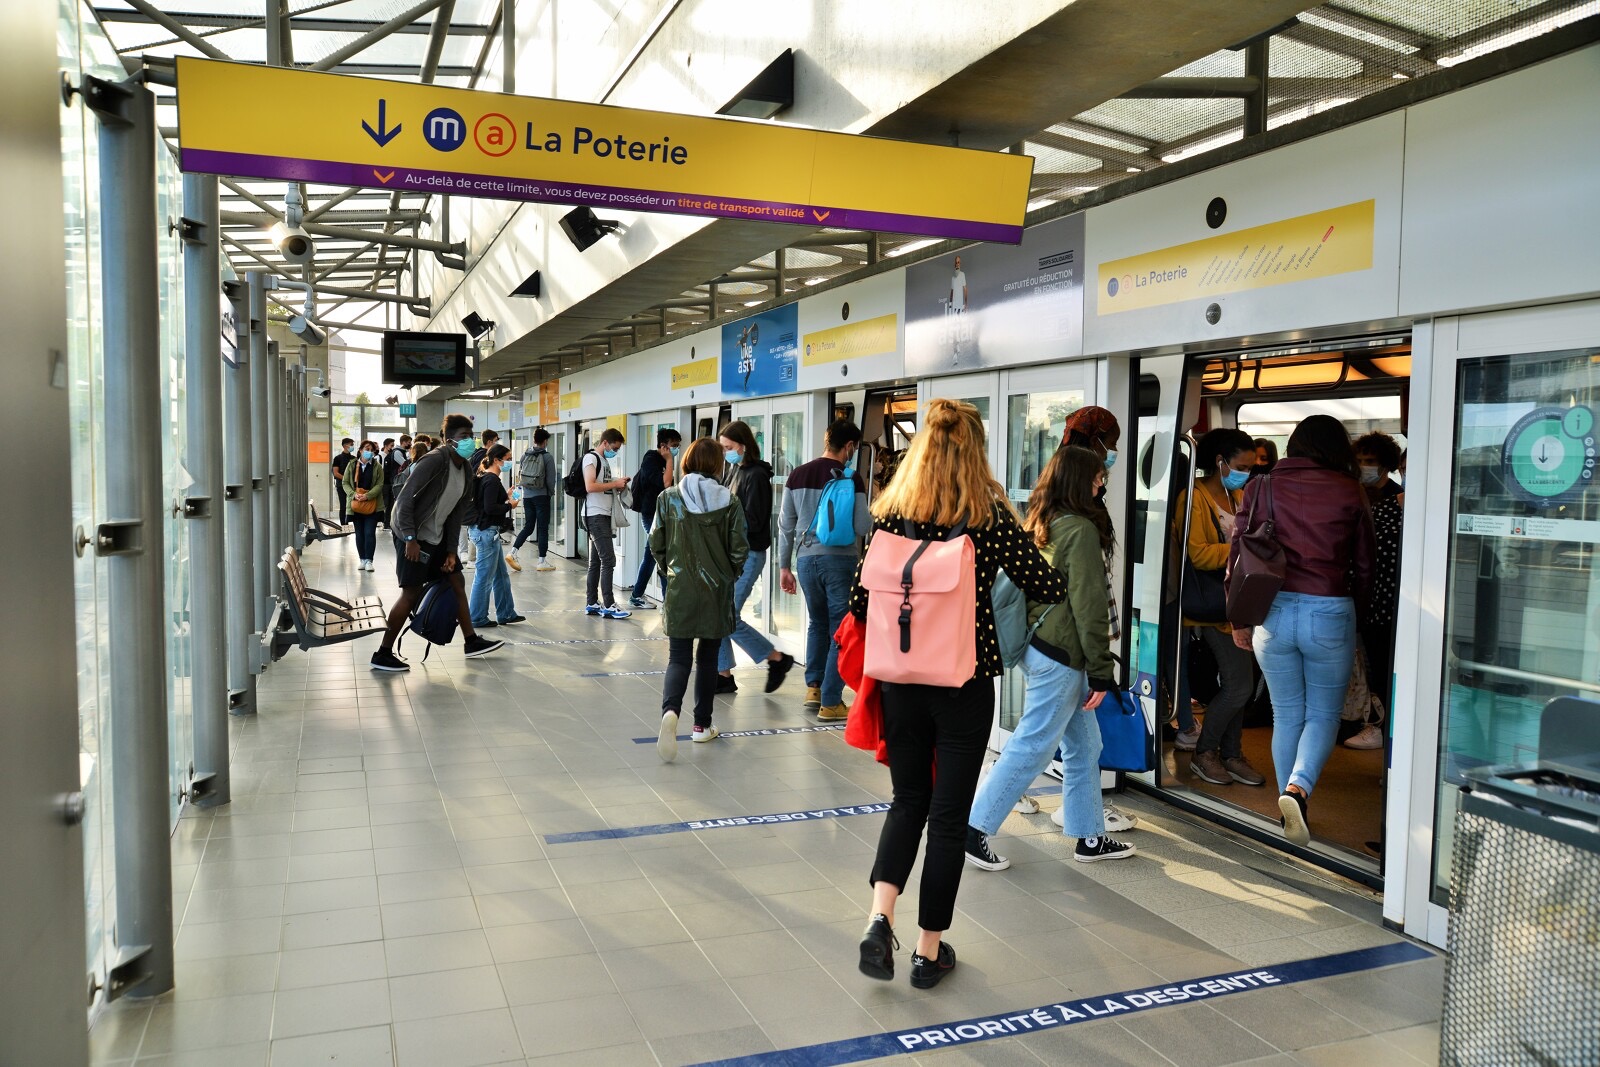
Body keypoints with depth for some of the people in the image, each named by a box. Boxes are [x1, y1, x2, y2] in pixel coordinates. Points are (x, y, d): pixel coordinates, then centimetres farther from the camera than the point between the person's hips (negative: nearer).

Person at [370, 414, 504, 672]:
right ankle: (383, 654, 2)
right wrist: (409, 539, -25)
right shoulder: (434, 461, -21)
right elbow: (405, 499, -22)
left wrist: (451, 551, 5)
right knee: (411, 593, -8)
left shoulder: (465, 472, 6)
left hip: (438, 538, 9)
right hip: (415, 538, -9)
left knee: (457, 583, 13)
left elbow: (456, 514, 10)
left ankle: (471, 641, 24)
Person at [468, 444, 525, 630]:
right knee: (484, 577, -1)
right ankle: (478, 619, 7)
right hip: (487, 532, -11)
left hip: (485, 530, 11)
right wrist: (509, 505, -10)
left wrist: (506, 499, 7)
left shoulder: (484, 478, 14)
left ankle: (506, 614, 25)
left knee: (501, 575, 17)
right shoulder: (492, 480, -17)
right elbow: (490, 508, -24)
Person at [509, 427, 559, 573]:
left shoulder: (525, 455, 4)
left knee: (528, 526, 14)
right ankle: (542, 561, 6)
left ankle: (513, 553, 0)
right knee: (543, 528, 3)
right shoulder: (547, 457, -10)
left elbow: (519, 475, 8)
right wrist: (551, 492, 9)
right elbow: (551, 479, -9)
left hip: (527, 496, 5)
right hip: (541, 496, -5)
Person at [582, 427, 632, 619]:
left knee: (596, 561, 10)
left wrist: (618, 486, 6)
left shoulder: (605, 460, 20)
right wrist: (615, 483, -14)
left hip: (604, 515, 9)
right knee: (608, 560, -11)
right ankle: (608, 606, -10)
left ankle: (592, 604, 15)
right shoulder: (591, 458, -8)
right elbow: (590, 486, -20)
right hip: (595, 515, -9)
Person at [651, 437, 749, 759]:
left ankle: (670, 711, -23)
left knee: (679, 657, 4)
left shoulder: (668, 498, -4)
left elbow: (656, 545, 1)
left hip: (679, 589, 0)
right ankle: (702, 725, 20)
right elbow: (739, 550, -6)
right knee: (708, 658, 14)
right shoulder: (728, 501, -7)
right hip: (716, 591, 0)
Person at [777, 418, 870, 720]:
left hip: (807, 559, 5)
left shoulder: (797, 475, 4)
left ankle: (813, 687, 23)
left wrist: (784, 566, 15)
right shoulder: (851, 478, -10)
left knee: (817, 623, 24)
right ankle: (831, 703, 6)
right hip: (841, 560, -5)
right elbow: (863, 527, -11)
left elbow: (786, 524, 8)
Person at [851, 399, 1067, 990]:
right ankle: (929, 949, 18)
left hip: (901, 679, 3)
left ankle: (880, 915, 2)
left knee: (908, 800, 19)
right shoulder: (990, 518, -10)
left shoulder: (890, 514, -3)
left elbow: (860, 601, -1)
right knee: (949, 813, 9)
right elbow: (1051, 589, -3)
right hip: (965, 683, -2)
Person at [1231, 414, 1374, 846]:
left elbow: (1236, 556, 3)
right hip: (1330, 614, -1)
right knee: (1324, 713, 11)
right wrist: (1352, 611, 20)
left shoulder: (1262, 487, 3)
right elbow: (1365, 568, 5)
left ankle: (1289, 799, 19)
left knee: (1286, 715, 14)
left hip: (1273, 612, 2)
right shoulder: (1350, 493, 0)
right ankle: (1298, 788, -11)